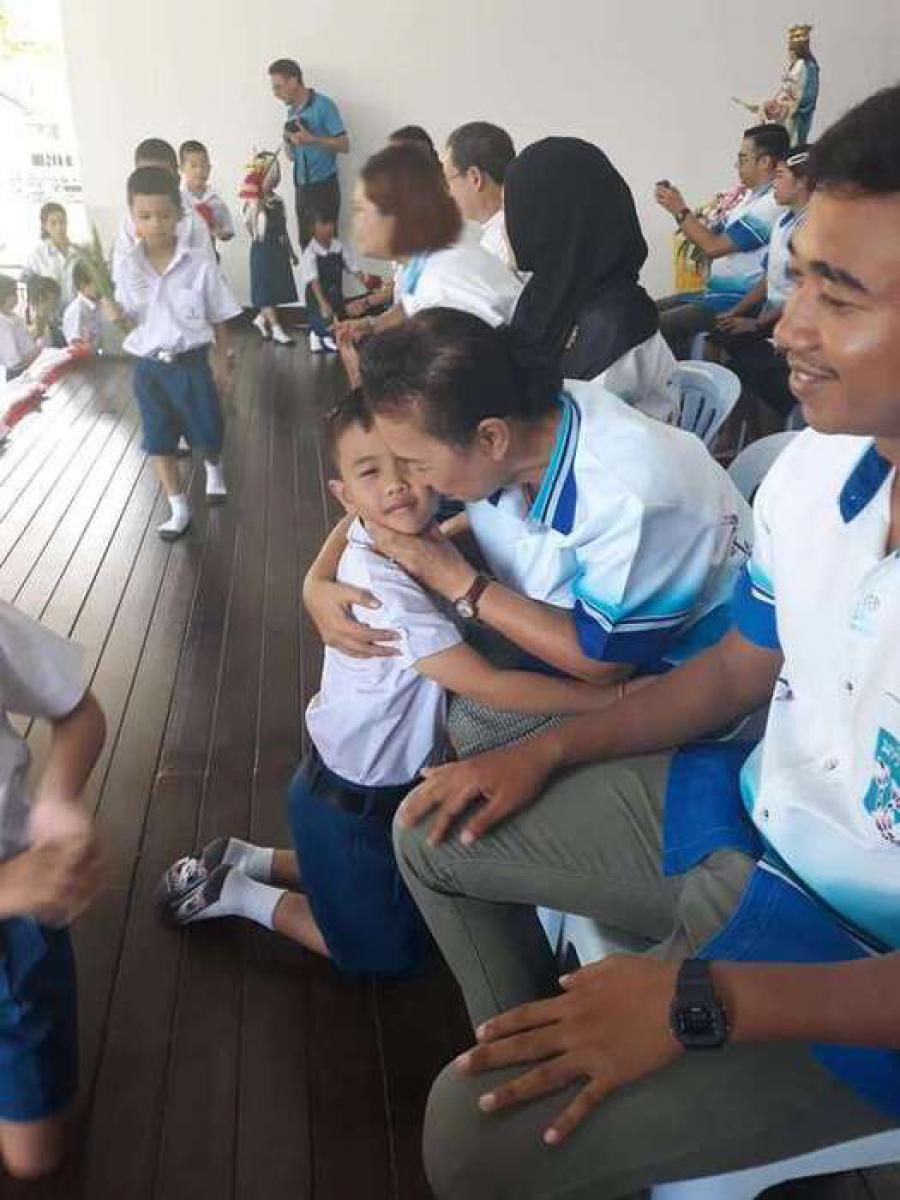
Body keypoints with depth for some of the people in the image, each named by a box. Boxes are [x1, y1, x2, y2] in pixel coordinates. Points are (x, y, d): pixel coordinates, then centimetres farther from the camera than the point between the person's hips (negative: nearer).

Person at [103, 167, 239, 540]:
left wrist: (220, 362, 3)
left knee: (208, 432, 15)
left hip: (192, 362, -2)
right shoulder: (127, 267, -4)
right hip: (148, 366, 2)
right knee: (158, 442, 9)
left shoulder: (200, 263, -11)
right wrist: (117, 316, -17)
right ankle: (179, 510, 24)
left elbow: (218, 318, -1)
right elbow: (131, 323, 5)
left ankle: (214, 470, 50)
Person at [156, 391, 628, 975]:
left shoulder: (412, 542, -9)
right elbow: (489, 685, -34)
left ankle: (243, 859, 31)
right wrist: (616, 697, -31)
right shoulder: (384, 587, -34)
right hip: (352, 802, -8)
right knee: (387, 951, 13)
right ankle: (237, 894, 21)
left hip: (387, 780, 8)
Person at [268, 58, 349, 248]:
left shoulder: (323, 105, -8)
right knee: (305, 242, 6)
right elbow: (292, 156, 17)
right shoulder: (291, 112, 13)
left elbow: (344, 145, -12)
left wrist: (311, 139, -21)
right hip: (301, 188, 7)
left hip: (324, 187, -7)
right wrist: (287, 141, -4)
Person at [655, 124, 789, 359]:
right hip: (716, 293, 10)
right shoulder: (752, 198, 14)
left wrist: (680, 210, -8)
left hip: (737, 302, -10)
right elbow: (713, 237, 14)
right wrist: (678, 208, 3)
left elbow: (714, 247, -19)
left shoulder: (771, 205, -17)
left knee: (657, 325, -23)